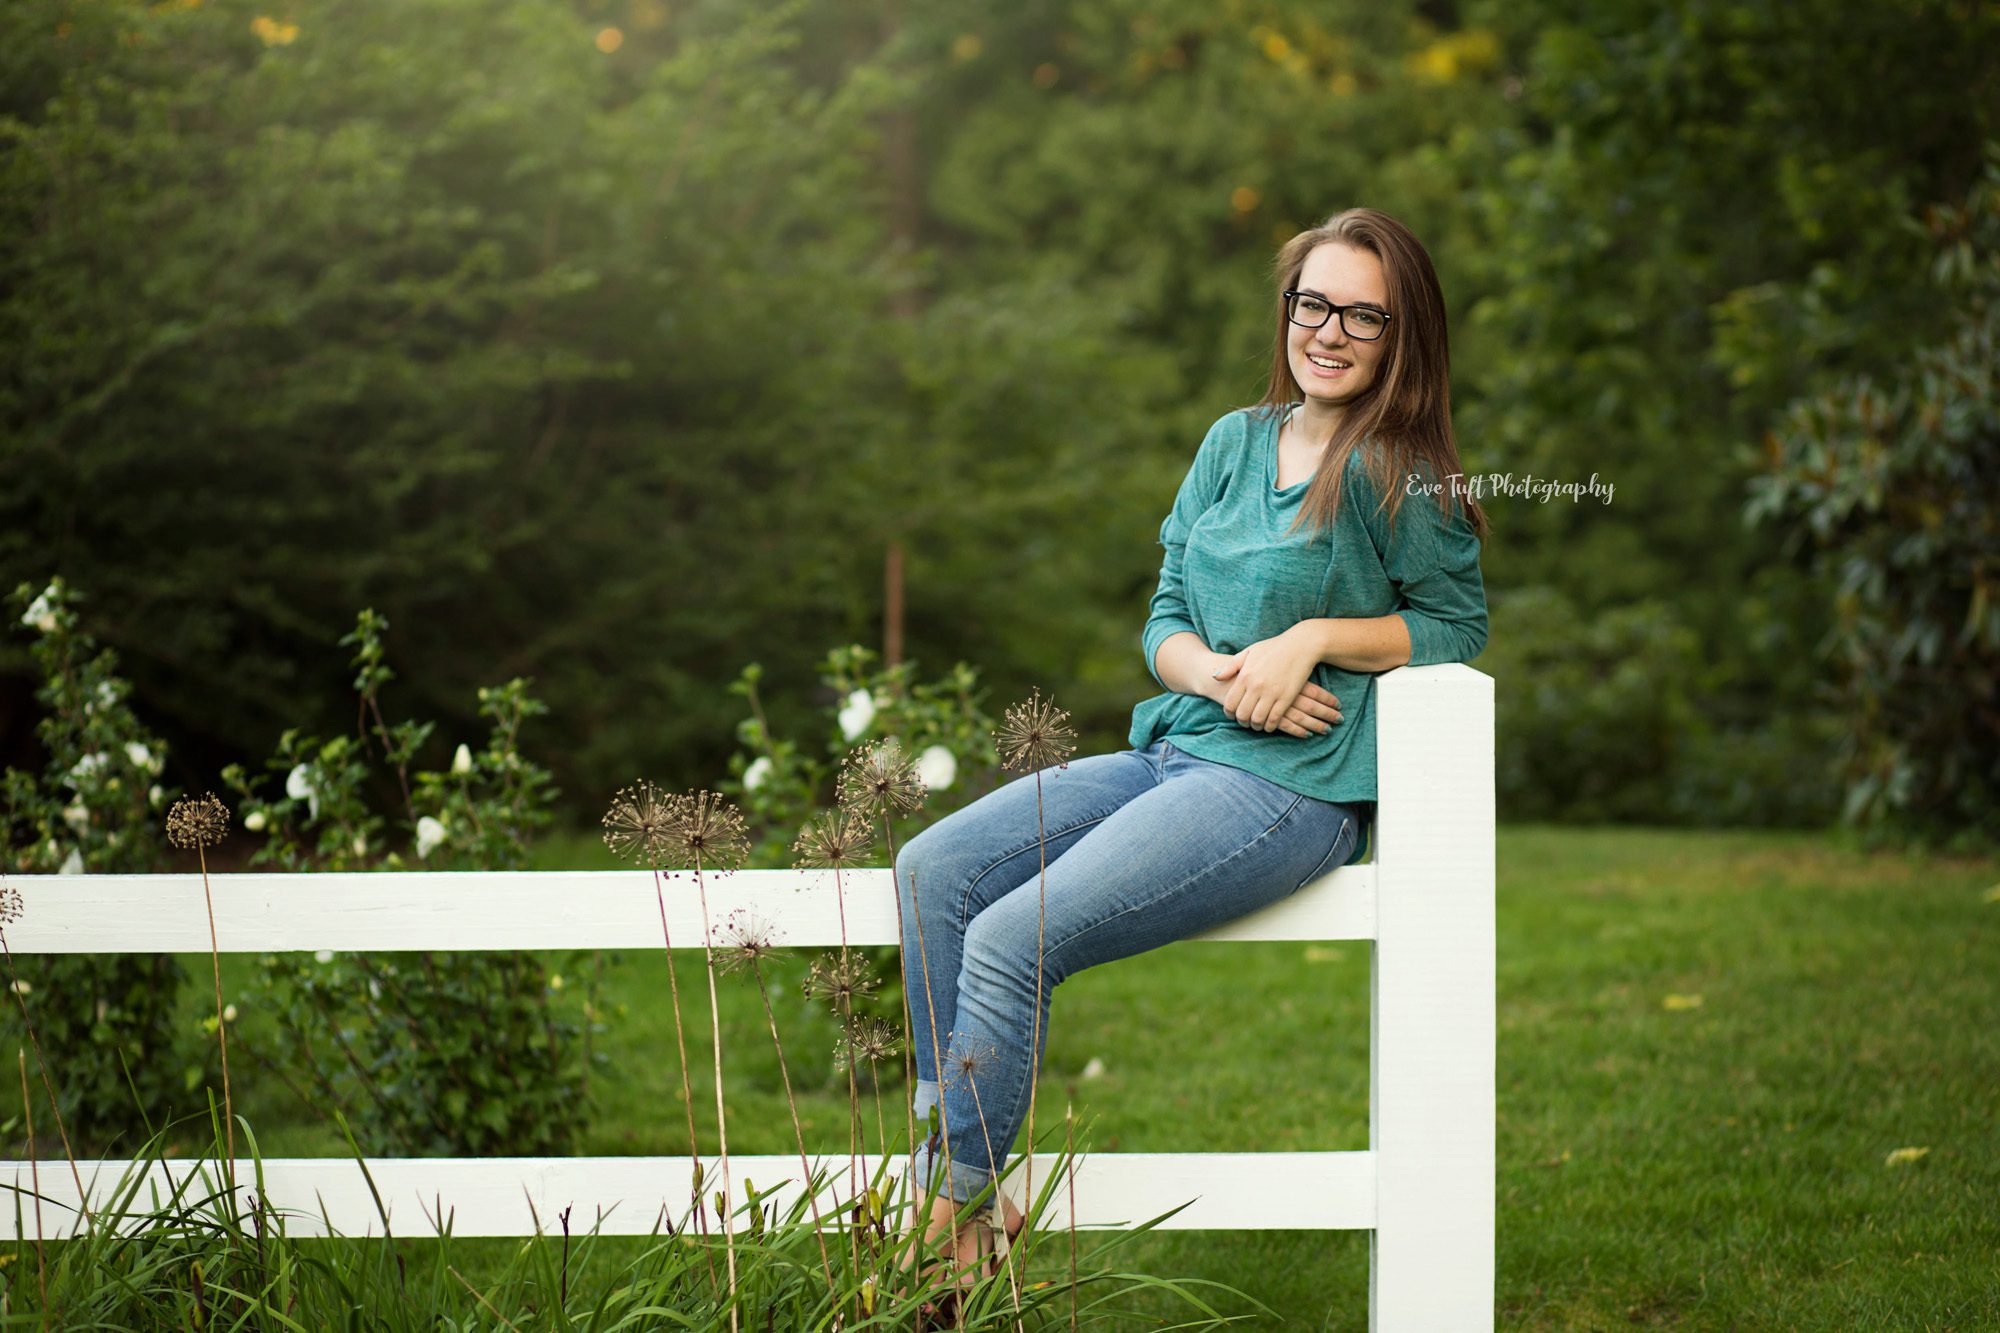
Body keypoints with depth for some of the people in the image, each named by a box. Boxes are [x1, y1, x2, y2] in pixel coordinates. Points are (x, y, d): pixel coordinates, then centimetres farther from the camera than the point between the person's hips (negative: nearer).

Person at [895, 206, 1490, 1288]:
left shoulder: (1394, 473, -8)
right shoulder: (1235, 441, 11)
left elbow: (1459, 625, -2)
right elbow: (1165, 620, 12)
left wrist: (1314, 638, -14)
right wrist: (1219, 673, -11)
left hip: (1288, 790, -8)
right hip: (1174, 749, 8)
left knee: (1011, 944, -20)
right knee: (932, 869, -6)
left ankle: (947, 1220, -8)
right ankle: (954, 1144, -4)